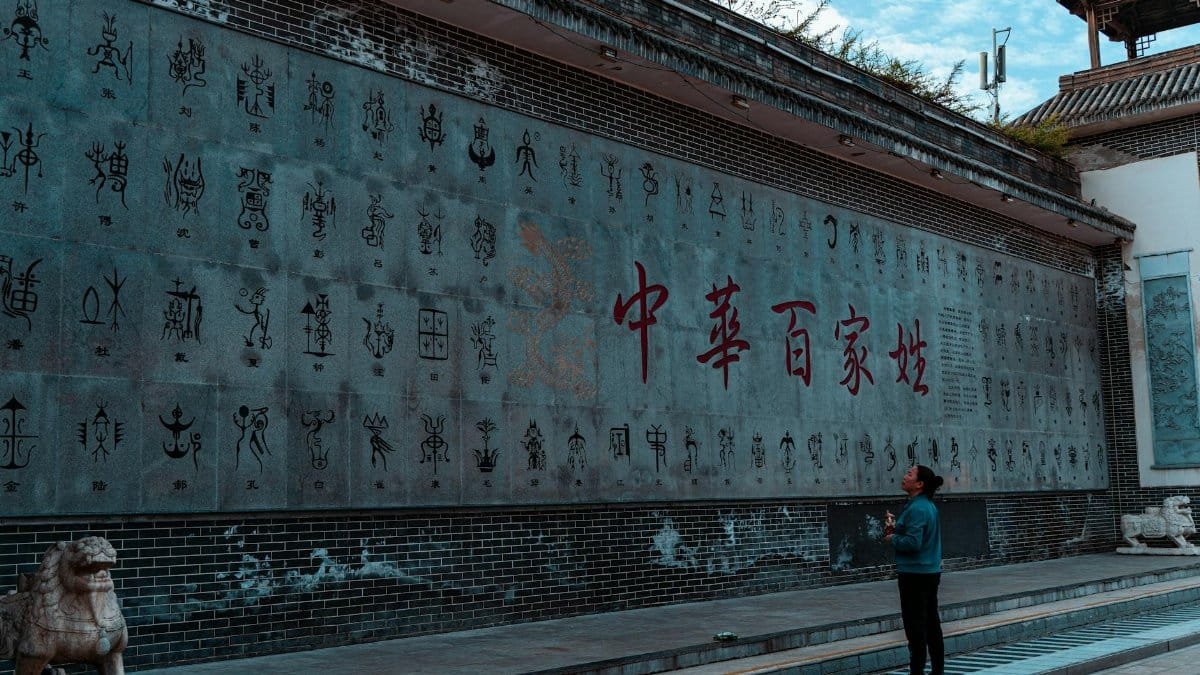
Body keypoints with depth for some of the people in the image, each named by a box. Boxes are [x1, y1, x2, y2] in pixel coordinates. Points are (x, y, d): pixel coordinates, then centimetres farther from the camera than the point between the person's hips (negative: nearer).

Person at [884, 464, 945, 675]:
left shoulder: (917, 509, -19)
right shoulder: (928, 505, 12)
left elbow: (912, 543, -26)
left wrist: (892, 538, -9)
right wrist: (896, 528, 4)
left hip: (915, 574, -10)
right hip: (931, 572, 10)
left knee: (915, 627, -3)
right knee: (931, 624, 14)